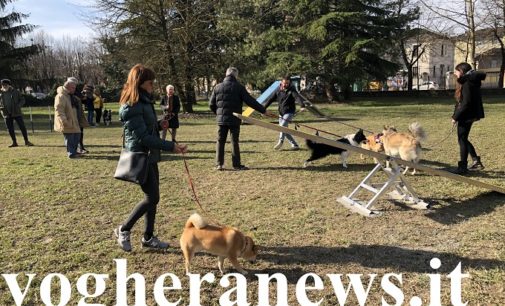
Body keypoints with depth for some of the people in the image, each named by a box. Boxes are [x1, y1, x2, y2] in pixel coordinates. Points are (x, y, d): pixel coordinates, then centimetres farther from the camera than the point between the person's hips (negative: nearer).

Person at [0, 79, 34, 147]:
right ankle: (14, 142, 15)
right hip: (7, 114, 2)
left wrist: (19, 105, -14)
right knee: (10, 129, 5)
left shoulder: (15, 92, 0)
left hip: (16, 113, -2)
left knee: (22, 127, -4)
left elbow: (22, 100, 4)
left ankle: (26, 141, 6)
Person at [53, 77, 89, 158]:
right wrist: (64, 121, -30)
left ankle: (74, 151, 25)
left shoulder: (72, 96, 18)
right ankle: (71, 153, 3)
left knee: (77, 136, 13)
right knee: (69, 138, -4)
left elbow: (78, 109, 26)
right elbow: (59, 110, -22)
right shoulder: (61, 96, -14)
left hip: (74, 122, 10)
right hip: (67, 123, -10)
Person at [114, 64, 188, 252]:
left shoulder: (144, 101, 12)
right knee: (152, 198, -5)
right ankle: (123, 229, 13)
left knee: (153, 198, 12)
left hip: (150, 156, 9)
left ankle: (148, 237, 23)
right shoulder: (132, 106, -18)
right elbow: (142, 137, -22)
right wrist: (170, 146, -22)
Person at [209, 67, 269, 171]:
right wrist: (263, 110, -2)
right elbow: (250, 101, -9)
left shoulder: (218, 87, 6)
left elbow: (211, 104, 9)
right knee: (234, 141, 3)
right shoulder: (239, 87, -6)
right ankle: (236, 164, 6)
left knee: (220, 141, 10)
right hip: (234, 119, -3)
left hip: (221, 119, 3)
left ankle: (219, 164, 10)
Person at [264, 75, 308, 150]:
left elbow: (298, 97, -25)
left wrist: (302, 106, -43)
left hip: (289, 112, -6)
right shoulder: (278, 90, 5)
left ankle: (280, 142, -10)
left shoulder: (291, 90, -9)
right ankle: (294, 145, 14)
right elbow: (271, 99, 8)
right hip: (281, 113, 6)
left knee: (282, 125, -25)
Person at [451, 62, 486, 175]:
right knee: (463, 139, 18)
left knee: (462, 140, -1)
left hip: (466, 116, -10)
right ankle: (476, 161, 23)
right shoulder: (465, 82, 11)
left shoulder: (467, 84, -18)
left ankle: (463, 167, 7)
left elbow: (466, 103, -23)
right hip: (467, 116, 10)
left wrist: (456, 117, -18)